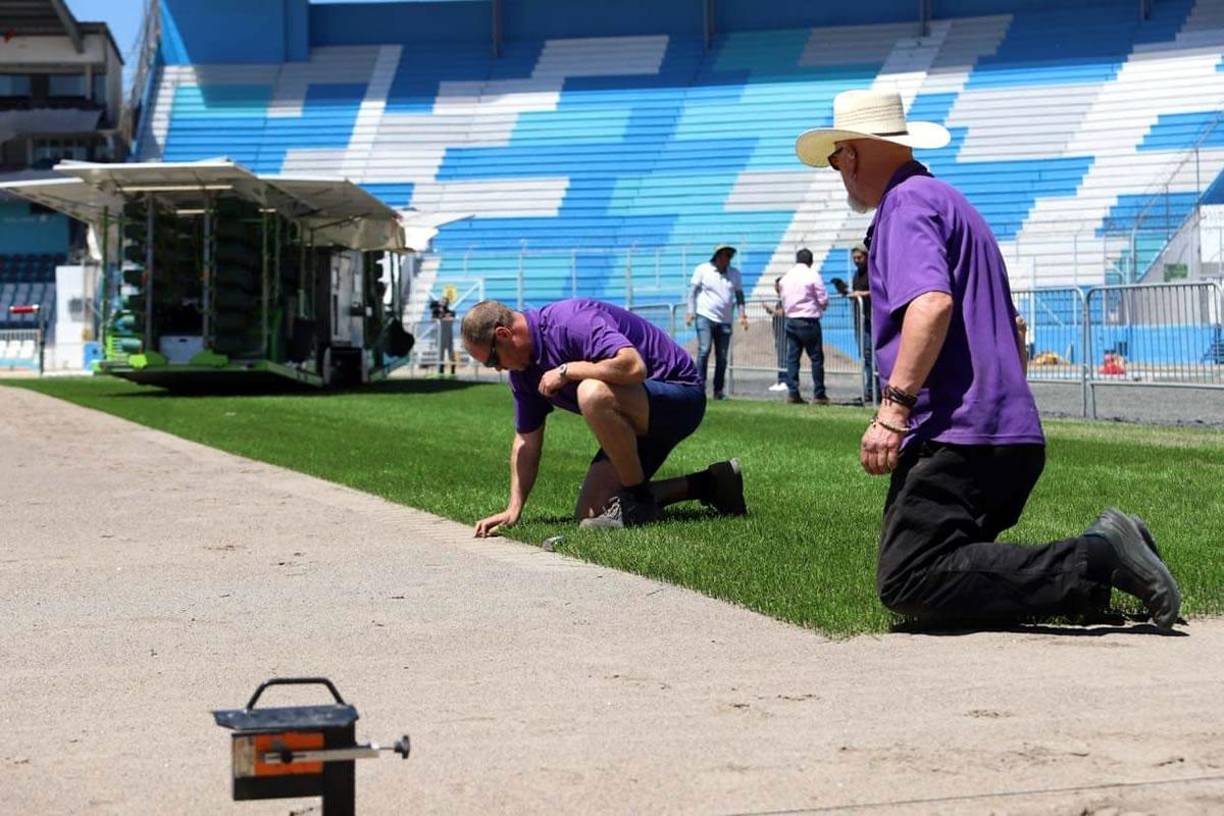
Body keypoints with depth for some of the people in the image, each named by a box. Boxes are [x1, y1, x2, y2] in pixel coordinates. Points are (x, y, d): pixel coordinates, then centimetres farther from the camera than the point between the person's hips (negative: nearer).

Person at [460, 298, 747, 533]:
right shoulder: (523, 368, 3)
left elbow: (633, 367, -41)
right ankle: (707, 485, 14)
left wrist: (566, 370, -28)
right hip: (638, 421, 10)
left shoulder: (570, 321, -26)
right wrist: (513, 510, 3)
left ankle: (640, 502, -18)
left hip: (679, 396, -10)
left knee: (592, 393, -37)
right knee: (590, 513, 3)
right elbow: (527, 441, 11)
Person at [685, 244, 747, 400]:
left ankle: (718, 390, 12)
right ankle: (700, 386, -13)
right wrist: (690, 312, -4)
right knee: (704, 350, -17)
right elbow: (693, 291, 4)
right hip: (705, 317, -3)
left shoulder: (734, 273, 10)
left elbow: (739, 294, 15)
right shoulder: (702, 270, 2)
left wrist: (742, 314, 3)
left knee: (722, 357, 3)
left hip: (725, 321, 3)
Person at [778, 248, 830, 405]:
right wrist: (820, 307, 13)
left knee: (792, 357, 7)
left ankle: (793, 393, 4)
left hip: (791, 320, 5)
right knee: (816, 358, 0)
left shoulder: (786, 277, 8)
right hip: (809, 321, -5)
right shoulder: (812, 275, -8)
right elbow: (823, 300, -7)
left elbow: (783, 300, 13)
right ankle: (819, 394, 0)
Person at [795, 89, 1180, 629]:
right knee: (933, 572, 8)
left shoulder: (907, 202, -4)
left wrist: (894, 408, -25)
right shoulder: (951, 203, 28)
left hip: (955, 437, -10)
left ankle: (1098, 561, -22)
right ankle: (1100, 552, -4)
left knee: (909, 583, -18)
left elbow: (932, 302, -23)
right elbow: (1012, 337, 34)